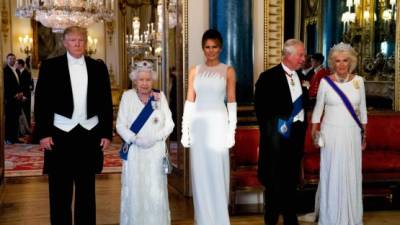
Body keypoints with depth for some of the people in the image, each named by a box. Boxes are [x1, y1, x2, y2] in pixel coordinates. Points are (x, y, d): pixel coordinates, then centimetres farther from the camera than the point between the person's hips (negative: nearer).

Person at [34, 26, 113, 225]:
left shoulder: (98, 67, 7)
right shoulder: (50, 66, 1)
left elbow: (106, 102, 9)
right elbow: (41, 102, -1)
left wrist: (106, 133, 4)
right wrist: (43, 133, -8)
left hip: (90, 135, 2)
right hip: (60, 134, -2)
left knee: (86, 189, 11)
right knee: (60, 190, 5)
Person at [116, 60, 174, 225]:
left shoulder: (160, 97, 7)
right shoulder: (128, 96, 4)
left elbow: (169, 124, 4)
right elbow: (120, 125, 1)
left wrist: (155, 138, -11)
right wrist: (135, 139, -13)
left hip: (156, 151, 1)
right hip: (134, 152, 0)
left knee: (156, 192, -1)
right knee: (134, 191, 0)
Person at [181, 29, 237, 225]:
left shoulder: (228, 71, 4)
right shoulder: (195, 71, 9)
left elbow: (231, 102, 1)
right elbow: (189, 102, 6)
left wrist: (231, 130, -6)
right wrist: (185, 130, 1)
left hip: (218, 124, -2)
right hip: (198, 125, 2)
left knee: (218, 173, 1)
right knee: (200, 173, 6)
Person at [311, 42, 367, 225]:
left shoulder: (358, 81, 1)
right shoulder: (325, 82, -4)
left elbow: (362, 109, 9)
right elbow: (318, 108, 3)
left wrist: (364, 133, 10)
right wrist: (314, 131, -2)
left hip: (352, 134, 2)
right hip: (331, 134, -2)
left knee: (351, 175, 8)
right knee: (331, 175, 3)